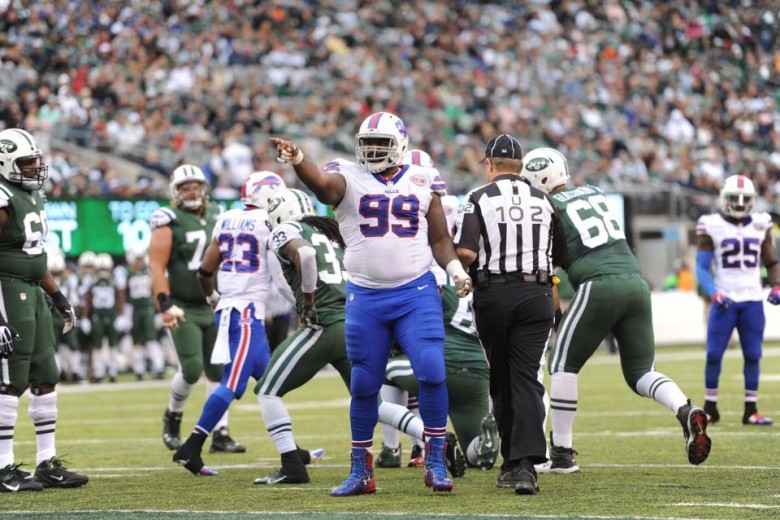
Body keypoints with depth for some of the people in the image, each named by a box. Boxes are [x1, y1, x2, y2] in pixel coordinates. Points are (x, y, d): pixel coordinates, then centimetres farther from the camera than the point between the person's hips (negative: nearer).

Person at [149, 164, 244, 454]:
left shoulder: (217, 218, 10)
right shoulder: (170, 223, -7)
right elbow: (157, 266, -12)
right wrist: (165, 305, -21)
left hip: (214, 308, 5)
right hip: (184, 309, -5)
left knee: (219, 371, 1)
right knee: (192, 368, -15)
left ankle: (220, 435, 5)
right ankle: (172, 417, 13)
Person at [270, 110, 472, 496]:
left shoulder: (423, 181, 7)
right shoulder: (349, 177, -1)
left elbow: (439, 239, 13)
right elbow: (322, 185, -24)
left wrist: (456, 269, -6)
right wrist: (298, 161, -45)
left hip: (417, 293, 0)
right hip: (365, 297, 0)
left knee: (432, 373, -13)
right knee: (364, 386, 6)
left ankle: (435, 462, 0)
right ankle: (360, 471, 18)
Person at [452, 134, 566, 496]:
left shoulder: (480, 199, -3)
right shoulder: (542, 201, 8)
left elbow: (465, 252, -13)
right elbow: (560, 256, 11)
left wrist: (463, 273, 7)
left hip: (494, 293, -2)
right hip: (536, 295, 2)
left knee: (501, 380, 12)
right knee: (526, 378, -3)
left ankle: (511, 462, 18)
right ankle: (525, 464, -18)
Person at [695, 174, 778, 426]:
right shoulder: (712, 226, -3)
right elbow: (702, 268, -3)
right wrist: (714, 294, -17)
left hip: (753, 301, 2)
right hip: (725, 301, -2)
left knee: (752, 355, 1)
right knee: (714, 354, -3)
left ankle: (751, 410, 5)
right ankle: (710, 408, 9)